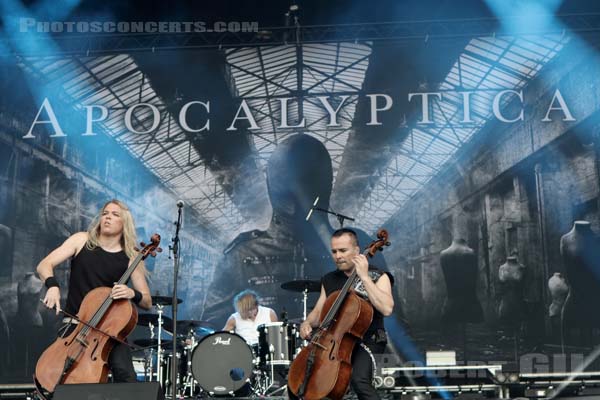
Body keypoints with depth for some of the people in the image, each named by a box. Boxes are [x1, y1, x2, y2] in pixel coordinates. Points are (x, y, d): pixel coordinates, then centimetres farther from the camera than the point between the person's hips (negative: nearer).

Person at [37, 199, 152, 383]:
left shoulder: (130, 258, 0)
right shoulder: (82, 240, 2)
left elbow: (147, 302, 0)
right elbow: (44, 265, -4)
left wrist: (132, 294, -22)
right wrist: (52, 285, -24)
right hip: (75, 324, 1)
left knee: (125, 372, -22)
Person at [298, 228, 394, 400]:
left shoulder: (377, 276, -6)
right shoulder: (329, 280, 10)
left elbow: (387, 309, -23)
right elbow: (318, 311, 17)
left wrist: (364, 277, -22)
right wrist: (307, 323, -5)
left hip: (367, 341, -5)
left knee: (359, 379, -32)